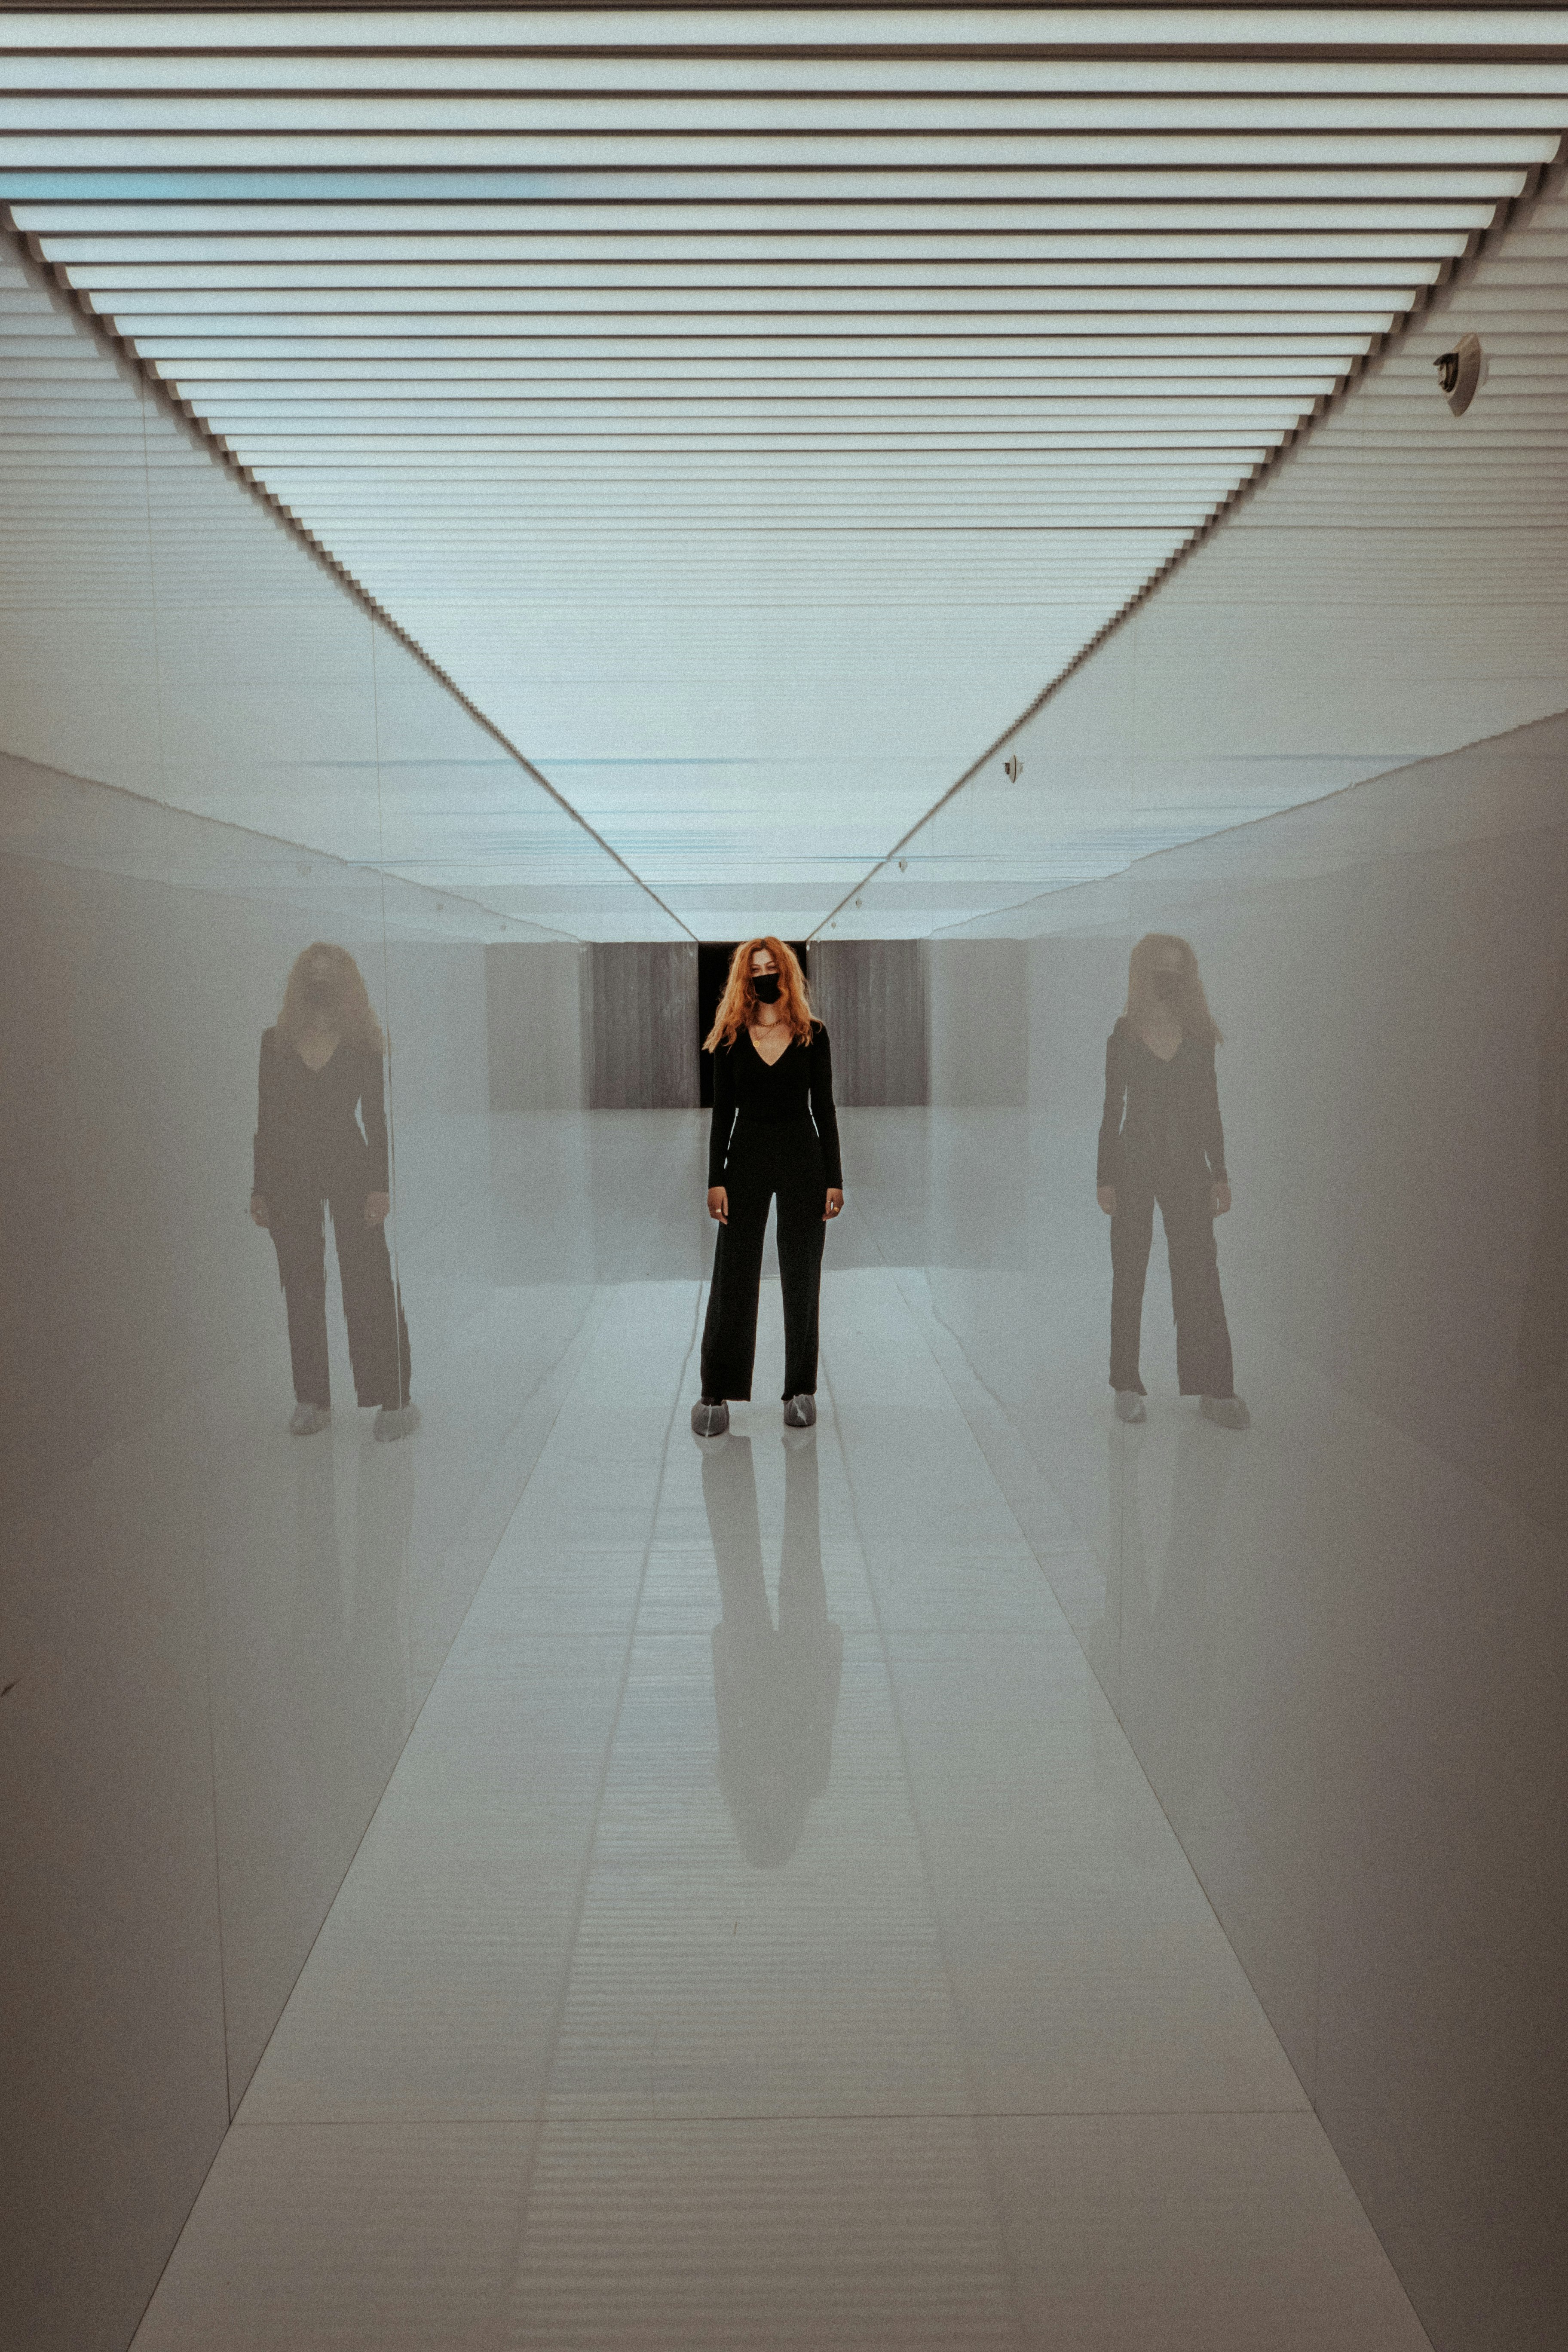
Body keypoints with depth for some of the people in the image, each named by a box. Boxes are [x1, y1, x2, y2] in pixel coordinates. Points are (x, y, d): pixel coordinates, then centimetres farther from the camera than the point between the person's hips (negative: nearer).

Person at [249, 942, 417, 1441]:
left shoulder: (363, 1044, 1)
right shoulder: (276, 1043, 6)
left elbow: (376, 1117, 1)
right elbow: (266, 1119, 8)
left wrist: (379, 1185, -7)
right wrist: (260, 1189, 5)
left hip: (349, 1169, -2)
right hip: (289, 1174, 2)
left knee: (369, 1283, -4)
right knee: (301, 1290, 7)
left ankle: (392, 1399, 1)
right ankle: (310, 1399, 16)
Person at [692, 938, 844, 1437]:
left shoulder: (812, 1036, 3)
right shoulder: (730, 1038, 4)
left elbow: (824, 1109, 3)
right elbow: (722, 1111, 4)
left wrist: (834, 1178, -1)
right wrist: (716, 1179, -2)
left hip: (803, 1157, 0)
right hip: (747, 1156, 0)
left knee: (801, 1278, 5)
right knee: (732, 1276, -2)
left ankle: (801, 1391, 14)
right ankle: (716, 1394, 4)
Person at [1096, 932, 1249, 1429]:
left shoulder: (1199, 1035, 7)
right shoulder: (1124, 1036, 2)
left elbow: (1210, 1108, 9)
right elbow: (1113, 1108, 3)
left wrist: (1220, 1173, 4)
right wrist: (1105, 1177, -2)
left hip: (1188, 1166, 1)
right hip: (1135, 1164, -1)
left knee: (1200, 1274, -2)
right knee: (1129, 1275, 3)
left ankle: (1214, 1388, 2)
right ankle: (1127, 1386, 10)